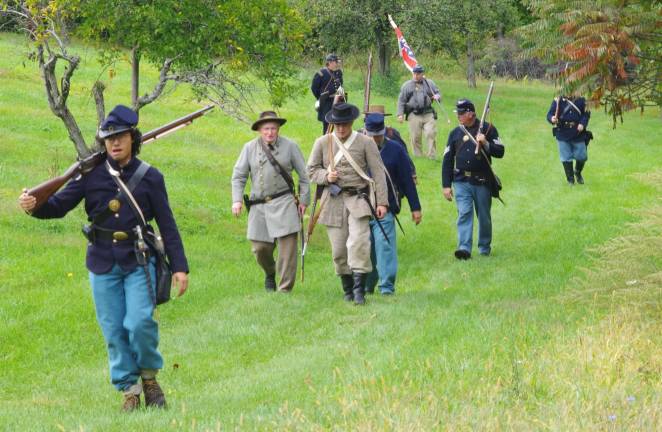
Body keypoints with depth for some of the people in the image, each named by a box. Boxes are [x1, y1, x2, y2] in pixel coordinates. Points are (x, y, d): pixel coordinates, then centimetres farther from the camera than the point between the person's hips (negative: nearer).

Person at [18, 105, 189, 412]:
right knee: (114, 331, 3)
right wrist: (34, 205, -22)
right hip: (103, 265, 2)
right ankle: (129, 389, 14)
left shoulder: (149, 177, -1)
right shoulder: (91, 175, 0)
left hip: (138, 262, -2)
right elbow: (59, 205, 0)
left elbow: (167, 225, 2)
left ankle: (149, 377, 8)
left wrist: (179, 266, -1)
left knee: (140, 323, -16)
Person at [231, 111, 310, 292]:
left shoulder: (290, 146, 1)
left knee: (288, 244, -11)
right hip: (259, 205, 2)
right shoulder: (250, 148, 5)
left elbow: (304, 174, 7)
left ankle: (285, 288, -4)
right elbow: (238, 175, 8)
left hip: (283, 203, -2)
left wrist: (304, 200, 2)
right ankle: (270, 273, 35)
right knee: (260, 247, 3)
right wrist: (237, 200, -4)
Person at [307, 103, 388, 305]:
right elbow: (311, 170, 13)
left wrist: (382, 202, -7)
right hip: (334, 200, 2)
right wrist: (326, 176, -9)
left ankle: (359, 288, -18)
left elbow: (378, 173, 0)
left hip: (358, 199, -2)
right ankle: (347, 289, 18)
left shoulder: (366, 142, 2)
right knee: (339, 249, 2)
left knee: (358, 242, -20)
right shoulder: (323, 143, 7)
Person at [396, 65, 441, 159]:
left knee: (431, 134, -9)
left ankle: (432, 155, -6)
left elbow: (437, 93, 20)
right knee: (415, 137, 0)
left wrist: (437, 96, -5)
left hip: (428, 114, 1)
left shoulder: (429, 83, 13)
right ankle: (418, 155, 9)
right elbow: (401, 101, 8)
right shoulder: (406, 86, 9)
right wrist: (400, 114, -1)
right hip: (414, 115, 0)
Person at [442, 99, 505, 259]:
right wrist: (446, 185, 4)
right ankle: (464, 248, -18)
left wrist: (486, 144, -20)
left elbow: (500, 152, -2)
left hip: (482, 181, -1)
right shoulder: (455, 133, 7)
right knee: (464, 214, -12)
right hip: (462, 181, 1)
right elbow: (447, 160, 9)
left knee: (484, 216, 9)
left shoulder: (487, 129, 0)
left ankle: (484, 247, 25)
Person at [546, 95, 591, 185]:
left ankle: (577, 172, 38)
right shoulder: (557, 101, -5)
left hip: (578, 135, 1)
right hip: (563, 136, -1)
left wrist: (582, 124, -13)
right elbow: (549, 114, -4)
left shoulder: (581, 101, 0)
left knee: (581, 157, 7)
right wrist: (552, 119, -28)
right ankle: (570, 179, 18)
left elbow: (586, 114, 5)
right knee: (566, 158, 3)